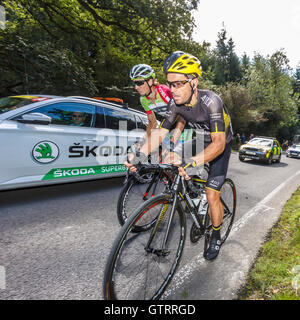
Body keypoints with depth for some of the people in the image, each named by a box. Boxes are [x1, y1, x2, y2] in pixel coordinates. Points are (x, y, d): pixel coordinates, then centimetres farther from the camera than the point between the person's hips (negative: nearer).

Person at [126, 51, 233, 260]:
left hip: (220, 145, -5)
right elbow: (161, 132, -17)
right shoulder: (176, 103, -17)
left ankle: (216, 237, 18)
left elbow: (218, 144, -39)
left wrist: (190, 163, -55)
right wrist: (139, 155, -32)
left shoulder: (210, 101, -33)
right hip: (200, 142, 6)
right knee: (174, 163, -14)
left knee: (212, 196, -9)